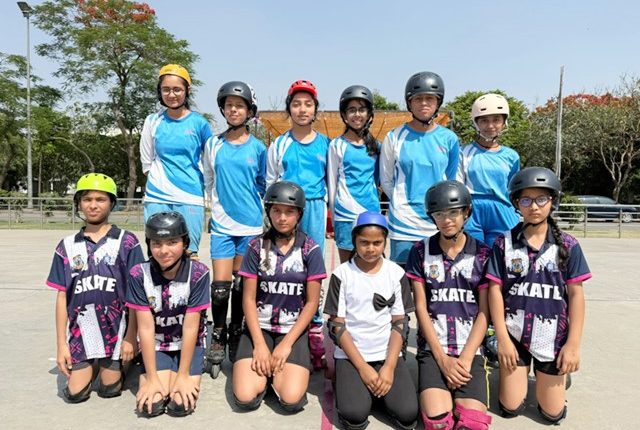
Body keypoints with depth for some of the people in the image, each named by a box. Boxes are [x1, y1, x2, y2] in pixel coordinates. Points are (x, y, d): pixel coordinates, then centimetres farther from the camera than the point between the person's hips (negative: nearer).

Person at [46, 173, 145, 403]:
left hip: (116, 327, -2)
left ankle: (117, 365, 35)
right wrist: (61, 343, 2)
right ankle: (93, 365, 31)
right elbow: (62, 296, 6)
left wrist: (131, 337, -7)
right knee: (75, 393, 1)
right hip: (80, 330, 3)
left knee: (109, 389, 4)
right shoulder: (67, 246, 6)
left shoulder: (126, 242, -3)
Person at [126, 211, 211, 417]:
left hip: (188, 346, -1)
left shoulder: (198, 273, -20)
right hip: (155, 346, 1)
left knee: (181, 405, -17)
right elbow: (146, 328, -15)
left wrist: (183, 375, -15)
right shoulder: (139, 274, -16)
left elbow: (191, 327, -17)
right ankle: (159, 374, 15)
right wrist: (151, 377, -15)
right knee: (151, 405, -16)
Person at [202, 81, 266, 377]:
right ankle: (218, 338, 16)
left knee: (241, 285, 8)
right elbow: (208, 181, 13)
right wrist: (221, 202, 11)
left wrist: (244, 201, 9)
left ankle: (236, 336, 26)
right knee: (220, 286, -3)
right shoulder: (213, 145, 3)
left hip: (251, 224, 0)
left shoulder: (258, 148, 2)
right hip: (222, 223, 0)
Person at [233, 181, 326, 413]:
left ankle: (278, 370, 12)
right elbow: (249, 298, -2)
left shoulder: (310, 250, -4)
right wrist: (259, 344, -11)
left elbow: (312, 302, -4)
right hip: (259, 327, 1)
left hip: (293, 330, -1)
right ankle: (266, 367, 14)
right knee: (245, 398, -16)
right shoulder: (257, 246, -2)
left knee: (291, 400, -18)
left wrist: (286, 344, -11)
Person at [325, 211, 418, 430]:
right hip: (351, 355, -1)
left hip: (388, 355, 2)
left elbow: (399, 324, 1)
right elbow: (337, 326, -5)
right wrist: (362, 367, -13)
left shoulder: (396, 273, 1)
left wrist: (389, 366, -11)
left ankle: (381, 385, 11)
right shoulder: (342, 274, -4)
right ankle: (353, 385, 9)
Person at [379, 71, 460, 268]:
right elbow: (386, 180, 6)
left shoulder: (449, 139, 7)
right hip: (404, 224, -2)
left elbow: (453, 181, 14)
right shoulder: (395, 137, 1)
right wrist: (404, 204, 1)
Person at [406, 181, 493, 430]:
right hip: (432, 349, 0)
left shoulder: (483, 254, 3)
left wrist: (464, 359, -9)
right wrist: (442, 358, -8)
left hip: (470, 350, 1)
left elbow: (484, 313, 1)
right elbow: (420, 308, -1)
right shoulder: (421, 251, 2)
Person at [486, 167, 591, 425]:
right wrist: (502, 339, -8)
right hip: (514, 335, 0)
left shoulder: (567, 246, -5)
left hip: (552, 337, 0)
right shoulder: (504, 243, -6)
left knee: (553, 413, 9)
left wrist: (573, 344, -7)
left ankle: (557, 372, 37)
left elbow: (576, 295, -4)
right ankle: (517, 370, 35)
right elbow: (495, 291, -5)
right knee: (510, 408, 6)